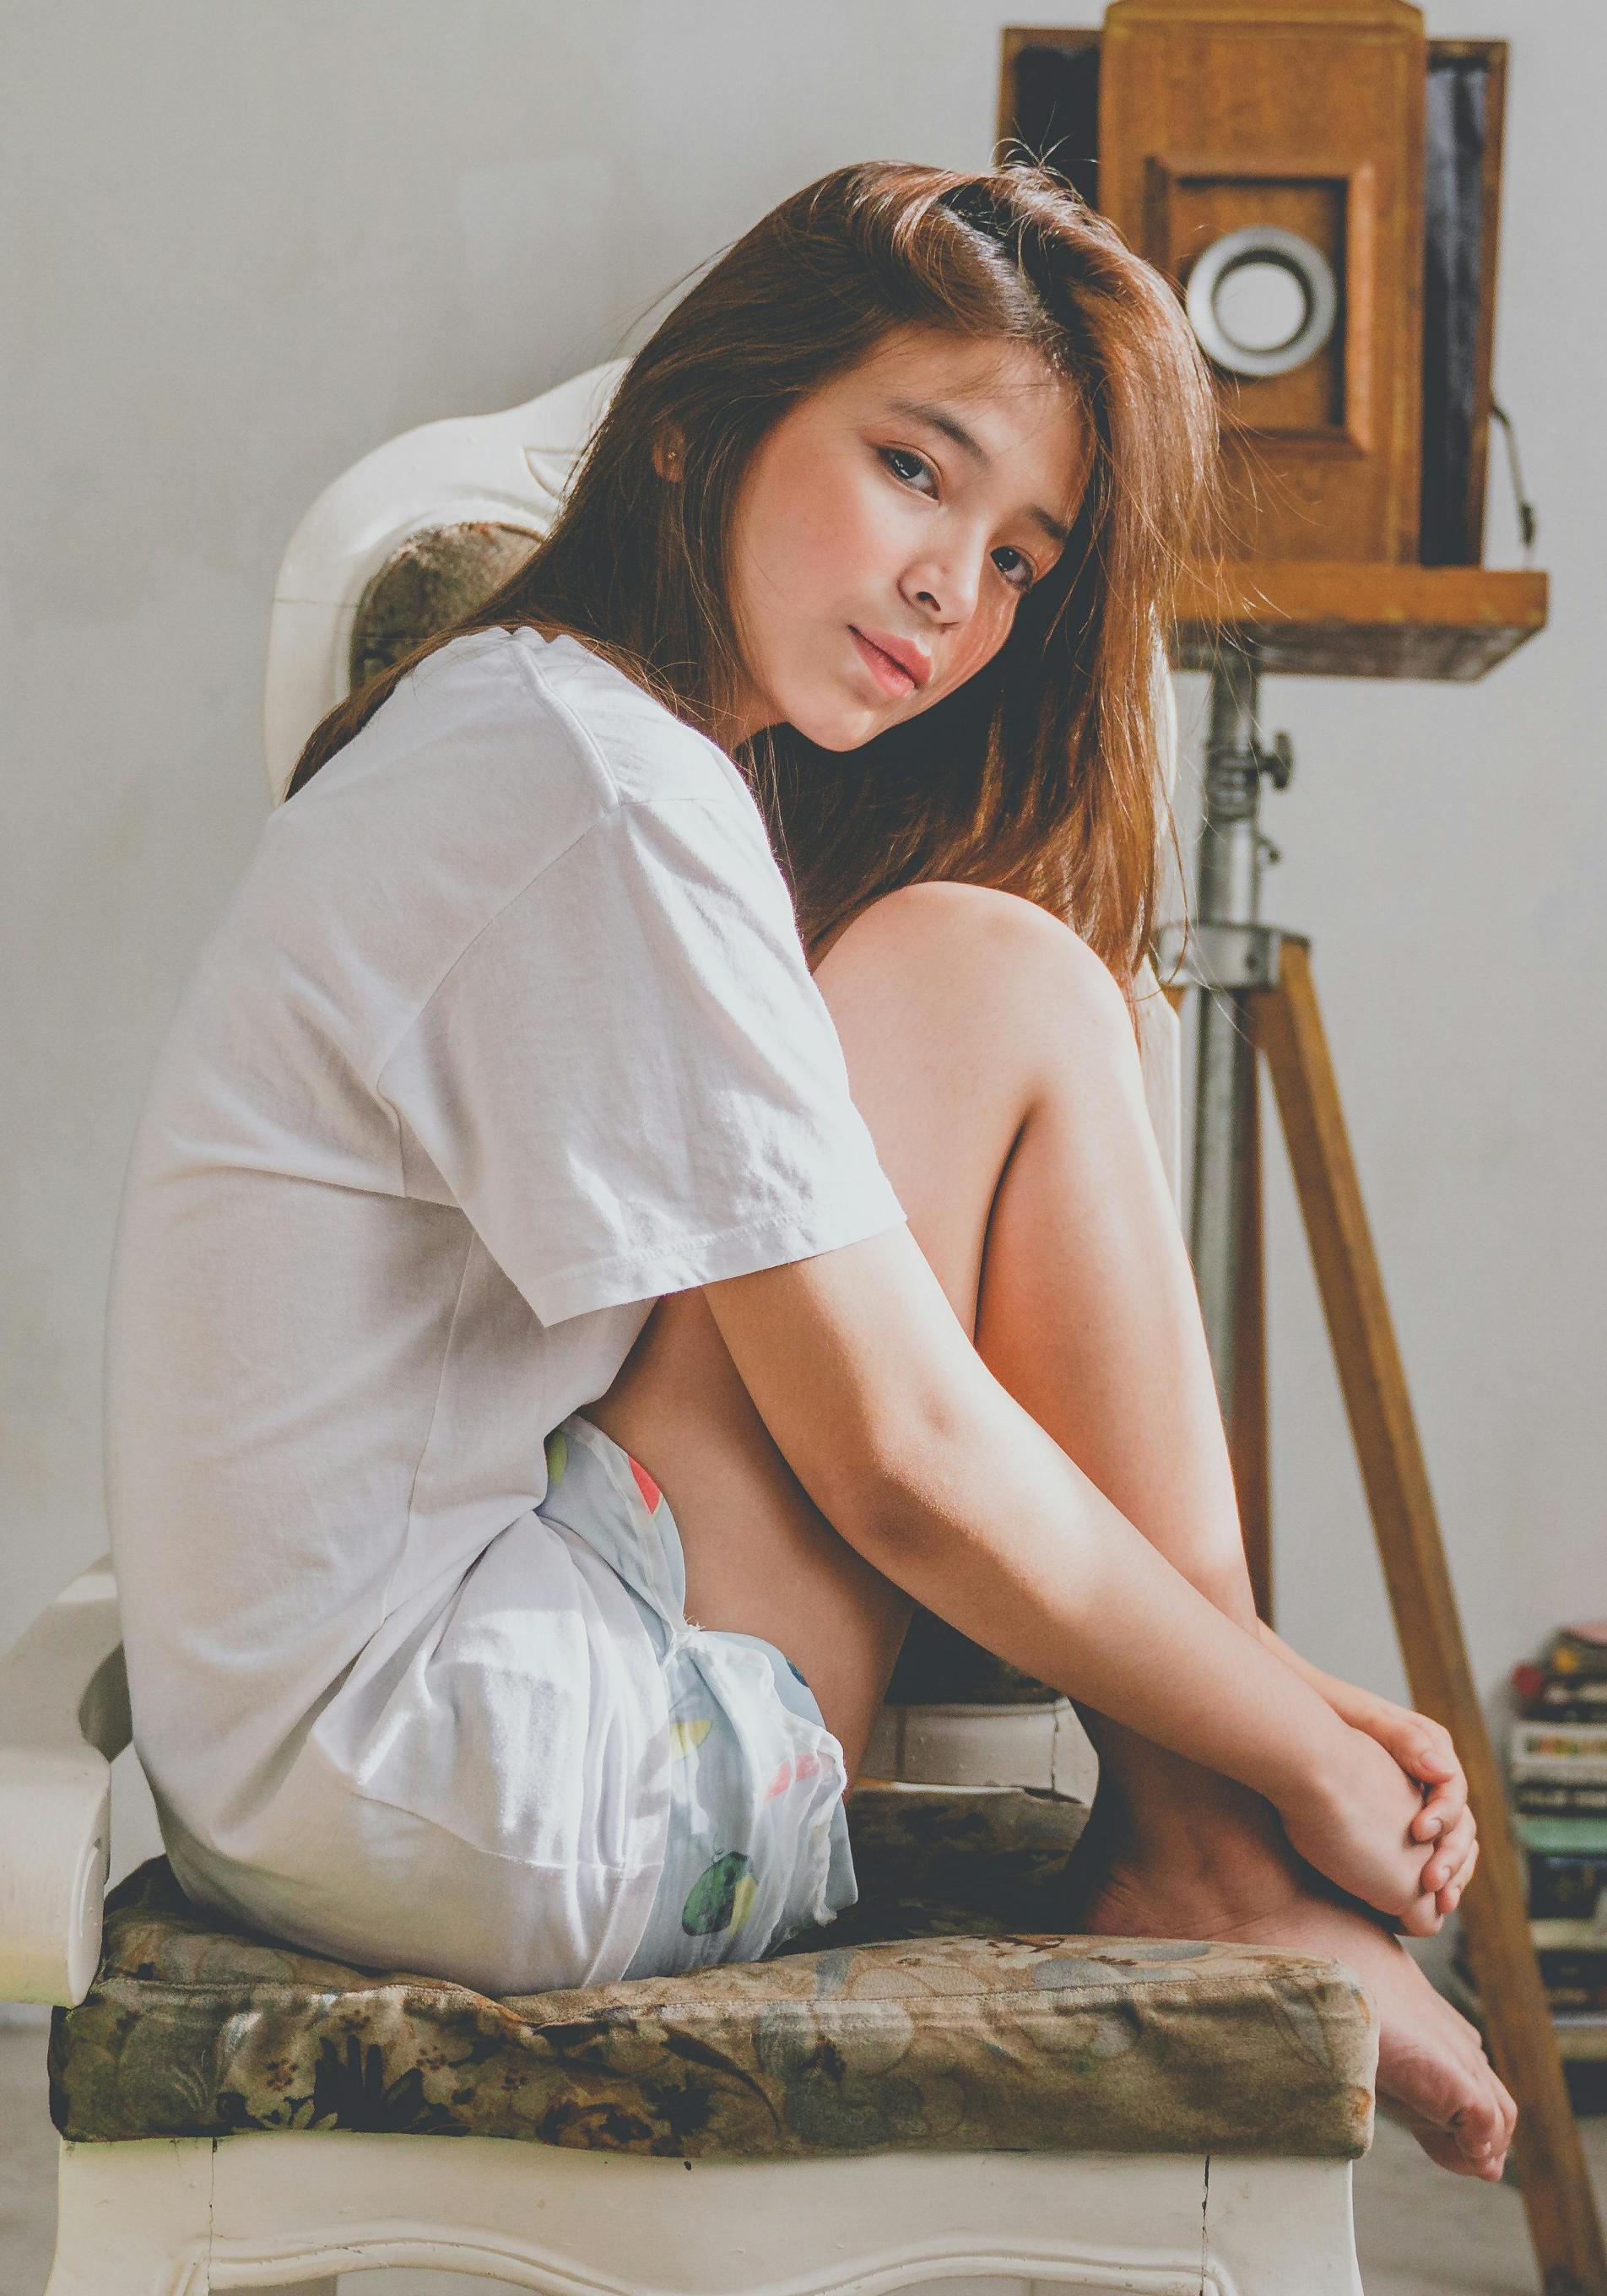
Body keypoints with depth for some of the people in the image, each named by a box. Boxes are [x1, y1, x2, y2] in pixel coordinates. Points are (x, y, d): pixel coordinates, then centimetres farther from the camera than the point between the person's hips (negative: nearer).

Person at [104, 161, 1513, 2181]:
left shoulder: (499, 726, 14)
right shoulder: (609, 788, -16)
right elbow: (905, 1456, -17)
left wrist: (1270, 1689, 7)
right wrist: (1302, 1751, -4)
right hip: (501, 1820, -10)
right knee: (1000, 984, -10)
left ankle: (1179, 1846, 8)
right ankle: (1206, 1872, -5)